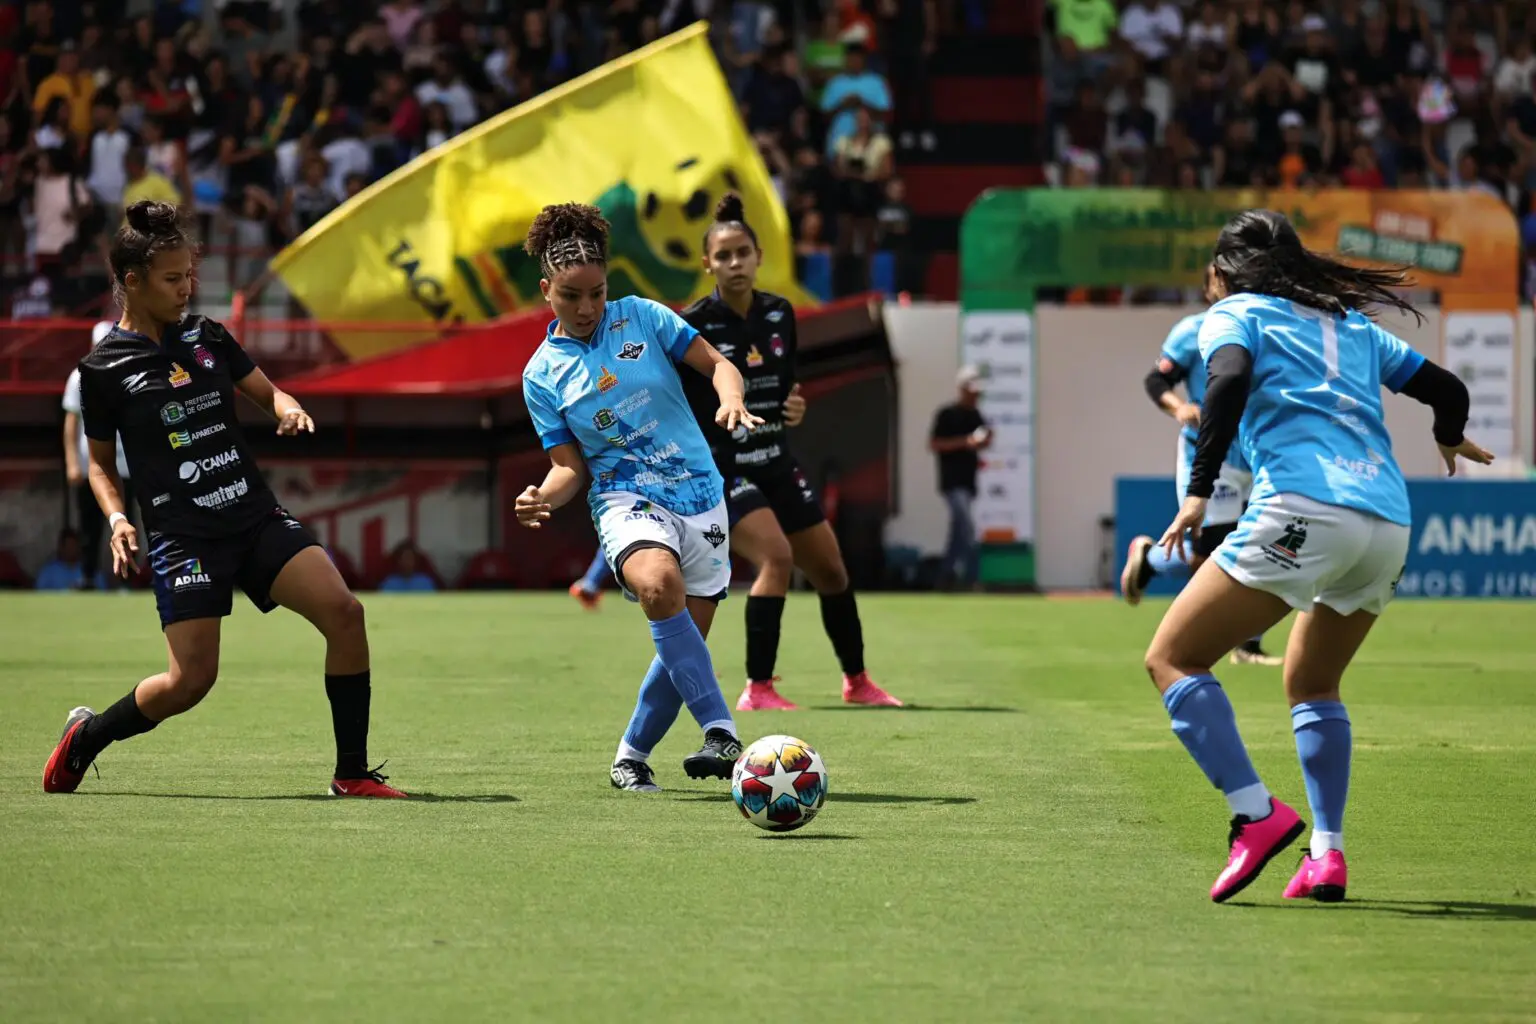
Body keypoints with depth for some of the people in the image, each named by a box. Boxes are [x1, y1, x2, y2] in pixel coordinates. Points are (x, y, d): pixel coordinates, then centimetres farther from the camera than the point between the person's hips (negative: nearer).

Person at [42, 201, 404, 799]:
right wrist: (117, 519, -8)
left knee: (343, 612, -15)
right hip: (181, 537, -4)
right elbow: (101, 461, 9)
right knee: (191, 680, -11)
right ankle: (85, 737, 18)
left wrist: (290, 410, -5)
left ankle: (352, 773, -5)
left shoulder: (207, 336, 10)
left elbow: (266, 392, 18)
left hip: (258, 518, 5)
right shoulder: (104, 368, -1)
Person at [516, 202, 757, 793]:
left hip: (700, 496, 3)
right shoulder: (542, 375, 2)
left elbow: (716, 364, 6)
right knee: (658, 582, -36)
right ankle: (722, 733, -40)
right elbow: (571, 466, 4)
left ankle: (631, 757, 25)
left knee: (684, 645, 1)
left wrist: (731, 400, -16)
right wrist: (544, 498, -18)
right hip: (627, 502, -3)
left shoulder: (641, 317, 3)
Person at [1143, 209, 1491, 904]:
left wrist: (1198, 491, -13)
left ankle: (1256, 814, -18)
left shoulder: (1233, 315, 12)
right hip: (1389, 522, 6)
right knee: (1312, 684, 25)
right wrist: (1451, 441, 50)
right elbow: (1446, 389, 28)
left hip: (1302, 506, -6)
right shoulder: (1352, 323, 28)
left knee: (1172, 658, 0)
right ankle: (1327, 854, 11)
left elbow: (1230, 380, -9)